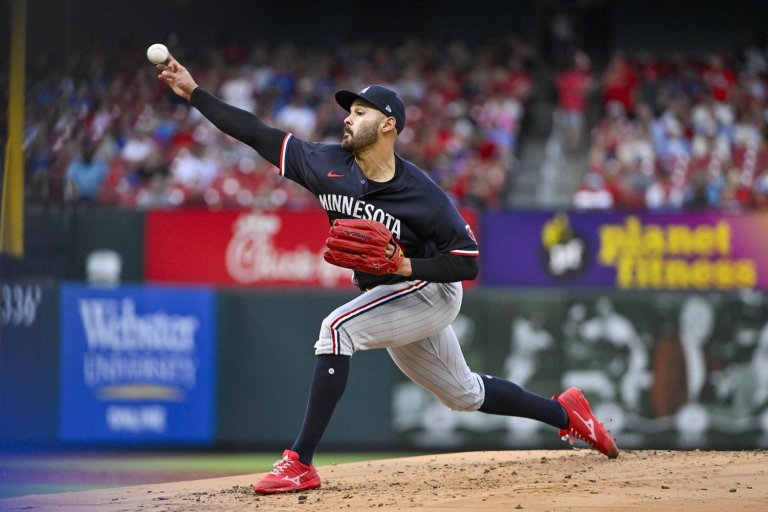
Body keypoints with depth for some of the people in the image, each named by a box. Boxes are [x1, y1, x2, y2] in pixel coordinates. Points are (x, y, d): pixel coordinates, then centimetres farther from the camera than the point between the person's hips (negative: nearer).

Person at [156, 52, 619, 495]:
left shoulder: (422, 194, -23)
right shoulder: (328, 165, -9)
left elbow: (468, 262, -19)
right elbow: (257, 133, -9)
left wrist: (407, 267, -33)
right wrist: (194, 92, -14)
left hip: (430, 292, -7)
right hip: (386, 298, 7)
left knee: (339, 327, -29)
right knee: (465, 394, 19)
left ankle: (301, 464, -30)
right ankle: (564, 413, 39)